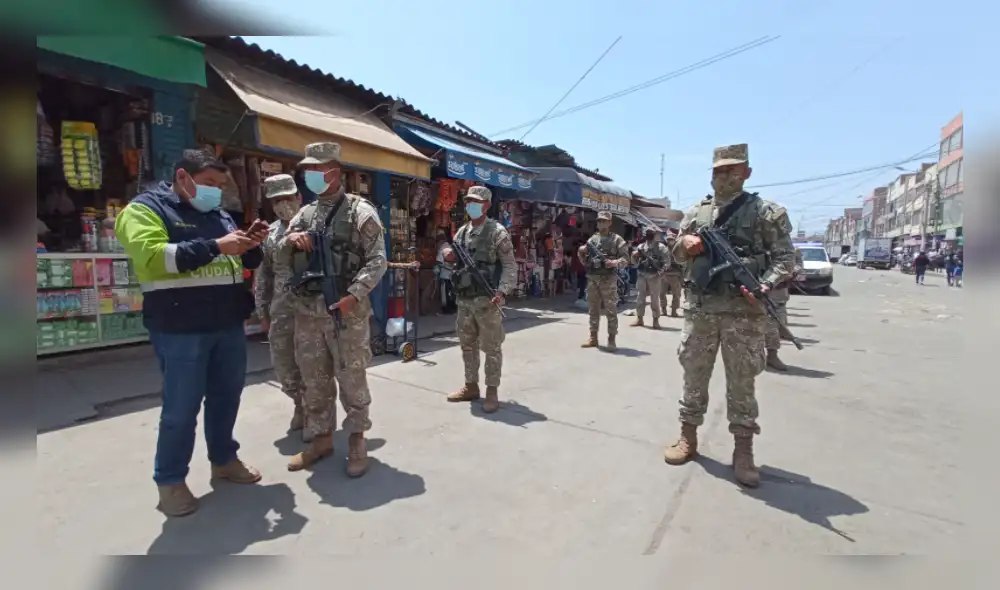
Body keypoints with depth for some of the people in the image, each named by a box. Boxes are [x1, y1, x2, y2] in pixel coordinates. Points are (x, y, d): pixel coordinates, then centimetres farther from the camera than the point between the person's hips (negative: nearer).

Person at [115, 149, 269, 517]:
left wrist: (251, 244, -1)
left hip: (228, 324, 7)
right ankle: (169, 480, 20)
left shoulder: (219, 215, 17)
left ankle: (224, 459, 33)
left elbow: (245, 262, 21)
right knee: (181, 407, 2)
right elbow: (152, 257, -20)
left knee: (227, 396, 15)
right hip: (180, 330, -6)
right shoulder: (146, 208, -3)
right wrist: (215, 246, -22)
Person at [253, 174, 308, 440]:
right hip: (281, 310, 5)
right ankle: (300, 405, 35)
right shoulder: (270, 233, 12)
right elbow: (263, 274, 14)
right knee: (282, 364, 12)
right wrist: (263, 311, 13)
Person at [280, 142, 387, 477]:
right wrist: (291, 240, -3)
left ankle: (357, 442, 17)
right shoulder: (305, 213, 16)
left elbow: (377, 260, -9)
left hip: (346, 311, -6)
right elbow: (282, 254, 20)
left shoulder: (360, 211, -3)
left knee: (352, 379, 2)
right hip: (307, 312, 6)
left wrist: (353, 295, -21)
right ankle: (321, 439, 27)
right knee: (314, 380, 12)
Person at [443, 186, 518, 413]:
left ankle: (492, 391, 12)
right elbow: (452, 256, 23)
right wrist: (448, 255, -2)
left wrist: (502, 292, -21)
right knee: (467, 345, 15)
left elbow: (510, 266, -9)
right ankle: (471, 386, 29)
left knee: (491, 347, 1)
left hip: (487, 300, -7)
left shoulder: (497, 231, -7)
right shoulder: (461, 231, 13)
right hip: (464, 299, 7)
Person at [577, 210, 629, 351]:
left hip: (608, 280, -5)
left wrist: (615, 262, -22)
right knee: (593, 309, 9)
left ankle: (611, 339, 4)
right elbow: (585, 261, 18)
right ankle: (593, 337, 17)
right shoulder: (592, 239, 14)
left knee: (611, 310, -3)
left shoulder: (617, 239, 1)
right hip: (592, 279, 5)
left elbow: (625, 258, -4)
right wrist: (581, 253, -2)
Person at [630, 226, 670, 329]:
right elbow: (635, 263, 14)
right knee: (640, 297, 6)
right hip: (642, 276, 4)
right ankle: (639, 318, 15)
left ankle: (656, 320, 8)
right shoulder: (641, 246, 11)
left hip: (655, 277, -4)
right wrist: (634, 256, -6)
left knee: (654, 299, 0)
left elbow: (667, 261, -5)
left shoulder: (660, 247, 0)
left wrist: (660, 271, -13)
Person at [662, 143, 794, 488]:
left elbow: (785, 257, 0)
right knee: (694, 375, 10)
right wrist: (683, 244, -4)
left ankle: (743, 451, 16)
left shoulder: (766, 212, 3)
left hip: (743, 311, -3)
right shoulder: (695, 213, 13)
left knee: (741, 382, 4)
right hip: (698, 308, 3)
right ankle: (688, 438, 25)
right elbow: (677, 255, 19)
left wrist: (765, 286, -18)